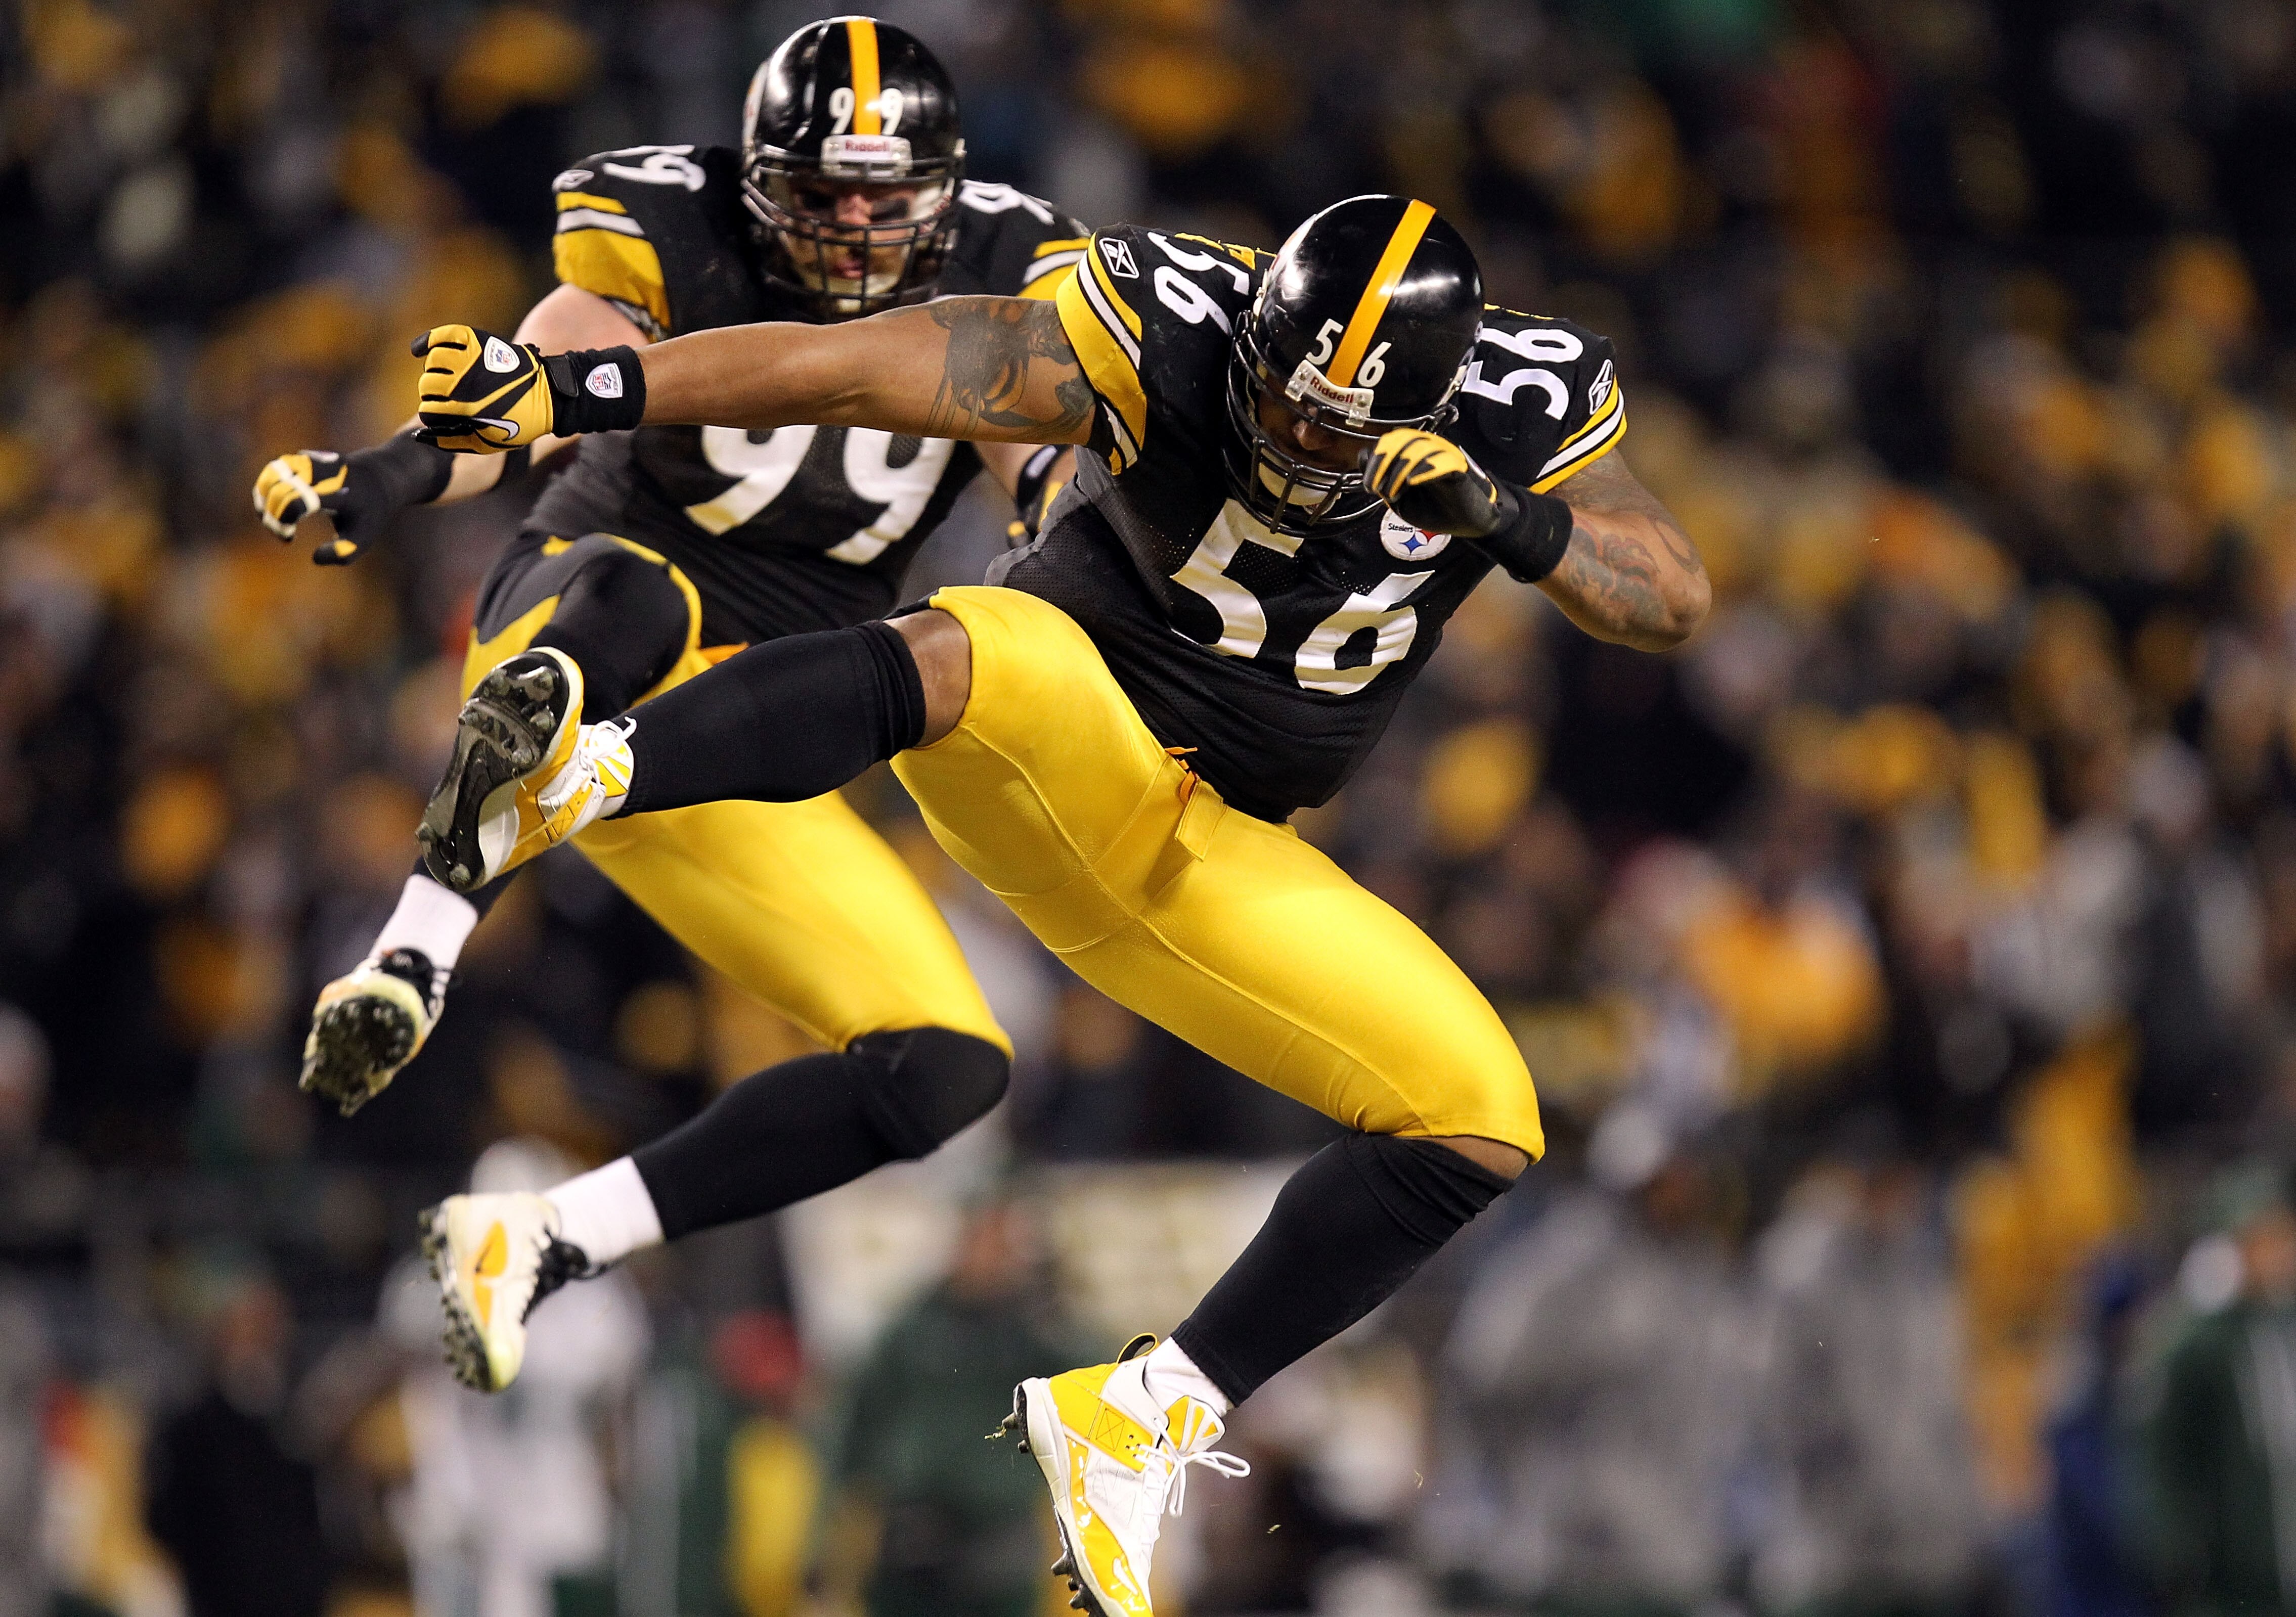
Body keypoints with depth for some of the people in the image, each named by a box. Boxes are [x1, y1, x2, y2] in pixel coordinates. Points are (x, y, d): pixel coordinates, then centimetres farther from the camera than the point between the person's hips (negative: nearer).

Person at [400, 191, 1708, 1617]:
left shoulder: (1518, 412, -9)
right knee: (961, 662, -39)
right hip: (1053, 749, -5)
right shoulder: (1165, 334, -21)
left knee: (1479, 1125, -7)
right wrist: (576, 388, -39)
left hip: (1198, 856, 5)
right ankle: (570, 778, -63)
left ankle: (1146, 1417, -3)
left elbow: (1676, 600, -15)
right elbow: (858, 372, -29)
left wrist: (1511, 523, -35)